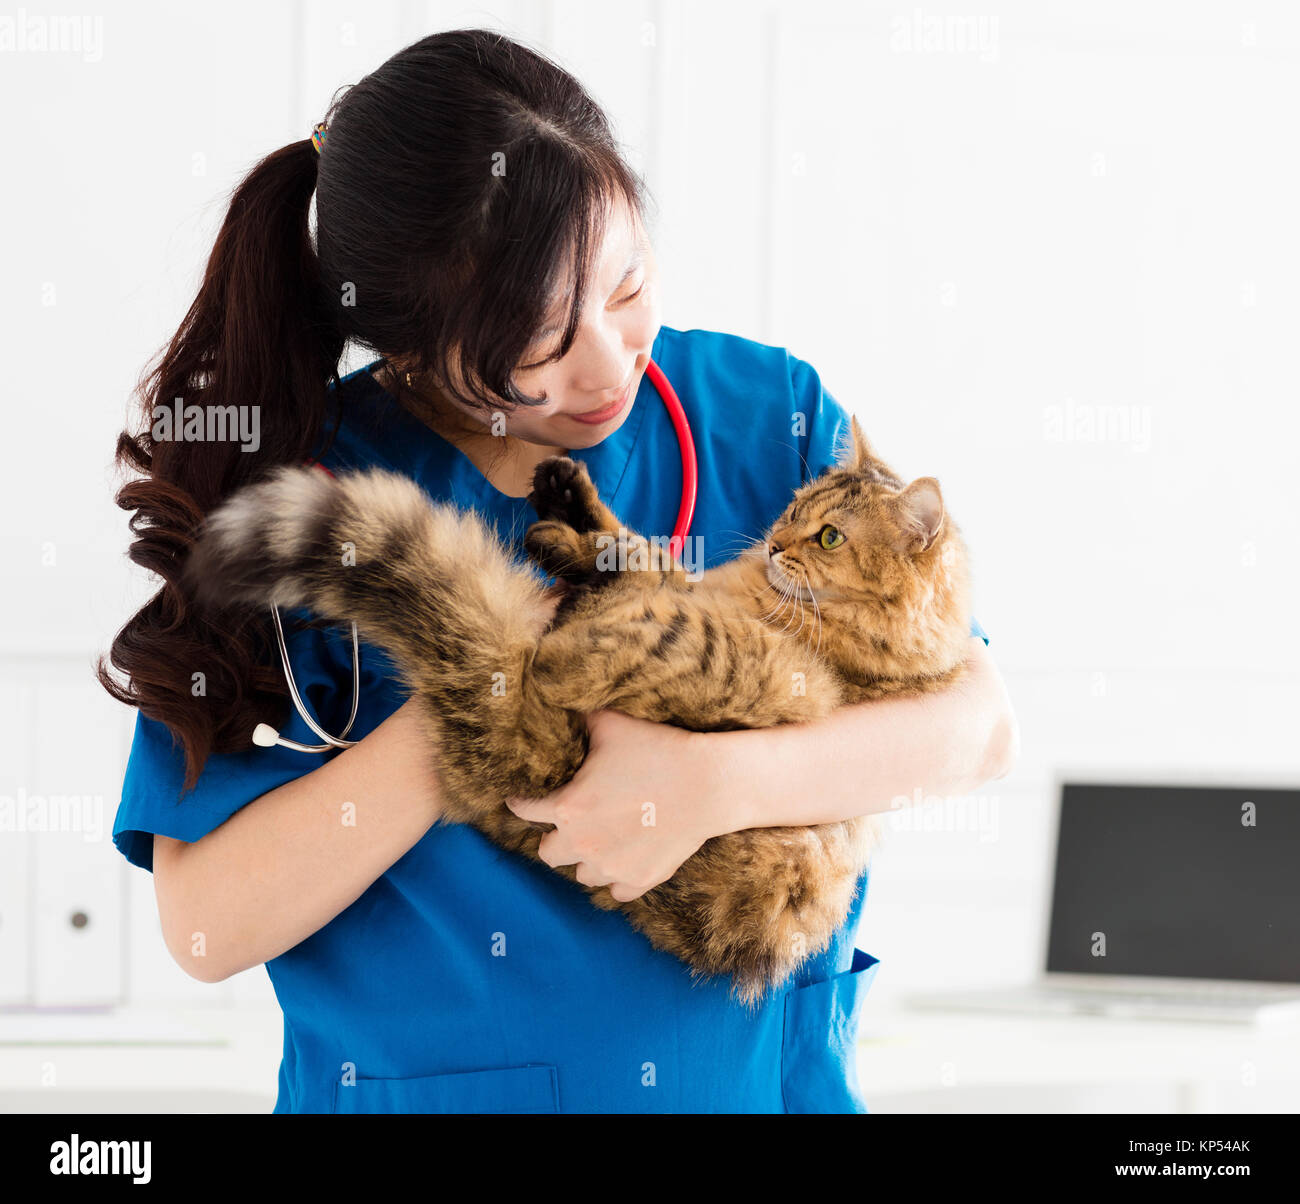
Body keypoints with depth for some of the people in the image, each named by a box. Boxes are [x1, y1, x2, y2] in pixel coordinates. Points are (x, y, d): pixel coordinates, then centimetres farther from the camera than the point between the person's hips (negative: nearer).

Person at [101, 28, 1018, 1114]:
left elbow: (979, 724, -11)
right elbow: (208, 922, -18)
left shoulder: (767, 415, -6)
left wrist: (717, 781, -27)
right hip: (423, 1081, -2)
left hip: (757, 1069, 2)